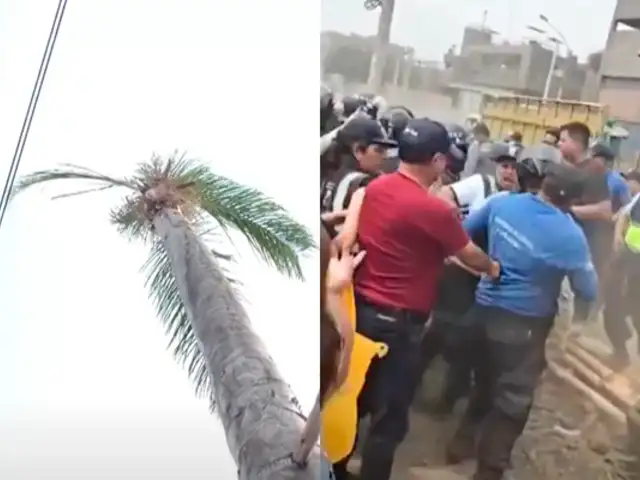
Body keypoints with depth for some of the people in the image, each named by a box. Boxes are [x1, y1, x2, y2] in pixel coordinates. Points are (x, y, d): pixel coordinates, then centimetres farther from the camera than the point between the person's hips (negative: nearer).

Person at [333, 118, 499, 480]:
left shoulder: (374, 188, 1)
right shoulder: (435, 210, -18)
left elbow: (347, 241, 3)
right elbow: (469, 255, -1)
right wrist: (493, 268, 18)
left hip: (361, 308, 8)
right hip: (399, 322, -8)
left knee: (355, 400, 22)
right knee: (390, 417, 7)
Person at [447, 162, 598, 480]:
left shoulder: (502, 202, -4)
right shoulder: (570, 235, -18)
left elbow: (465, 230, 9)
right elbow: (588, 292, -10)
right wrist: (580, 265, 8)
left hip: (483, 309, 6)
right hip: (523, 323, -6)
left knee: (485, 382, 26)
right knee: (513, 398, 10)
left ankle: (463, 442, 41)